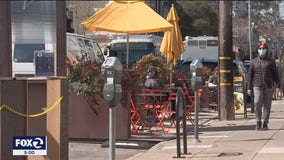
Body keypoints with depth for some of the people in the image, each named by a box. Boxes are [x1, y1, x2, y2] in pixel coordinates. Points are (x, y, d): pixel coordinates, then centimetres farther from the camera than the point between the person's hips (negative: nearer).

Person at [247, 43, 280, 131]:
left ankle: (265, 124, 9)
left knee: (267, 105, 0)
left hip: (268, 86, 0)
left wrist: (278, 86, -4)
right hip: (257, 86, 0)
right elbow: (250, 75, 9)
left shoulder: (271, 61, 5)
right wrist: (249, 88, 3)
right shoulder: (254, 61, 8)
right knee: (257, 103, -18)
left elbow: (275, 74, 4)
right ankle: (258, 122, -3)